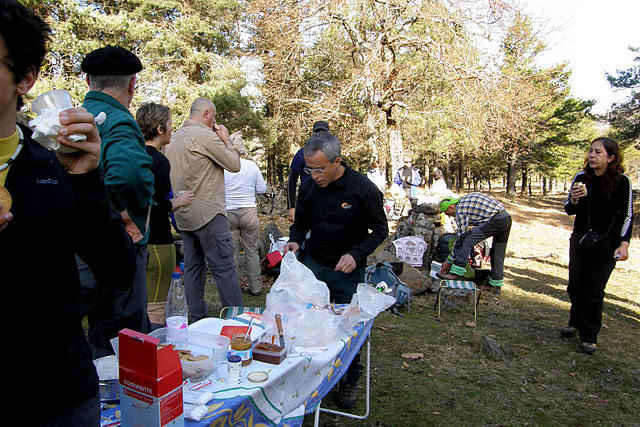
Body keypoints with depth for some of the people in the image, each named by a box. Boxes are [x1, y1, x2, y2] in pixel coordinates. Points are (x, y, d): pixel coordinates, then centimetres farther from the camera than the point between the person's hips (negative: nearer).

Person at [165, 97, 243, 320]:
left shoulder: (174, 138, 13)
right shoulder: (205, 136, -12)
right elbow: (234, 164, -8)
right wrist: (226, 139, 6)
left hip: (183, 214, 8)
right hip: (207, 213, -8)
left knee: (192, 267, 12)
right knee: (224, 268, -4)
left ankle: (196, 318, 19)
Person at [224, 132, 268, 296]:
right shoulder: (252, 166, -4)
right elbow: (262, 189, 2)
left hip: (228, 213, -1)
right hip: (249, 212, 1)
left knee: (231, 252, 9)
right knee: (252, 250, 11)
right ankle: (255, 287, 19)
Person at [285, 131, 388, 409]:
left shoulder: (363, 189, -16)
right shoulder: (309, 187, -4)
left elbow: (380, 230, -8)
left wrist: (356, 254, -22)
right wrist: (295, 240, -11)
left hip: (348, 271, -3)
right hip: (313, 264, 3)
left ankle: (349, 381, 27)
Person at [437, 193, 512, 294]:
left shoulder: (460, 209, -3)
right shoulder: (466, 199, 24)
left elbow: (461, 236, -5)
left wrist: (449, 260, 0)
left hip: (495, 220, -10)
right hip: (507, 217, 10)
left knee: (467, 240, -6)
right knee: (498, 253, 16)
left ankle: (457, 273, -8)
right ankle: (496, 285, 23)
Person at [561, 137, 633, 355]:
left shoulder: (621, 182, -9)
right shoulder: (581, 178, -2)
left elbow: (627, 215, -4)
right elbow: (569, 210, 2)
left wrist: (624, 244, -14)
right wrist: (574, 200, -20)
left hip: (606, 245, -3)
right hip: (580, 240, 3)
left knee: (594, 290, -3)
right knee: (575, 286, 11)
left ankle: (589, 336, 9)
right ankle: (576, 323, 33)